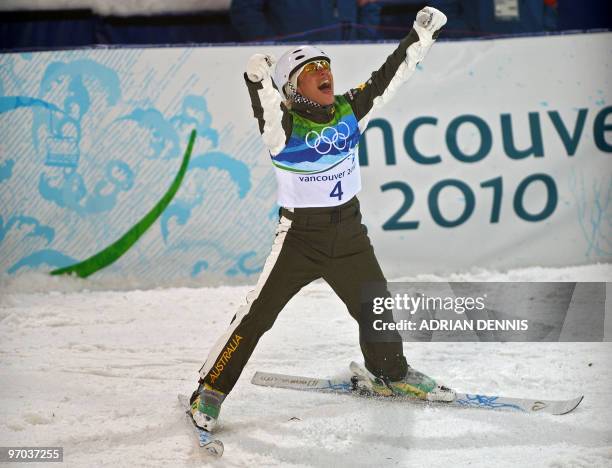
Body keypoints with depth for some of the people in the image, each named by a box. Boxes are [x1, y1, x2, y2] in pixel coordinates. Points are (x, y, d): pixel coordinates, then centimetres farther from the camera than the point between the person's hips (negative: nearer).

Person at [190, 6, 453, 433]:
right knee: (256, 316, -8)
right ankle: (210, 391, 2)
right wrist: (259, 79, -58)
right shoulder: (284, 125, -16)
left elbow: (391, 76, 1)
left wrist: (422, 36, -4)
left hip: (350, 232, 5)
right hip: (300, 235, -5)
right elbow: (267, 108, -38)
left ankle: (391, 375, 45)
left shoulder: (349, 111, -2)